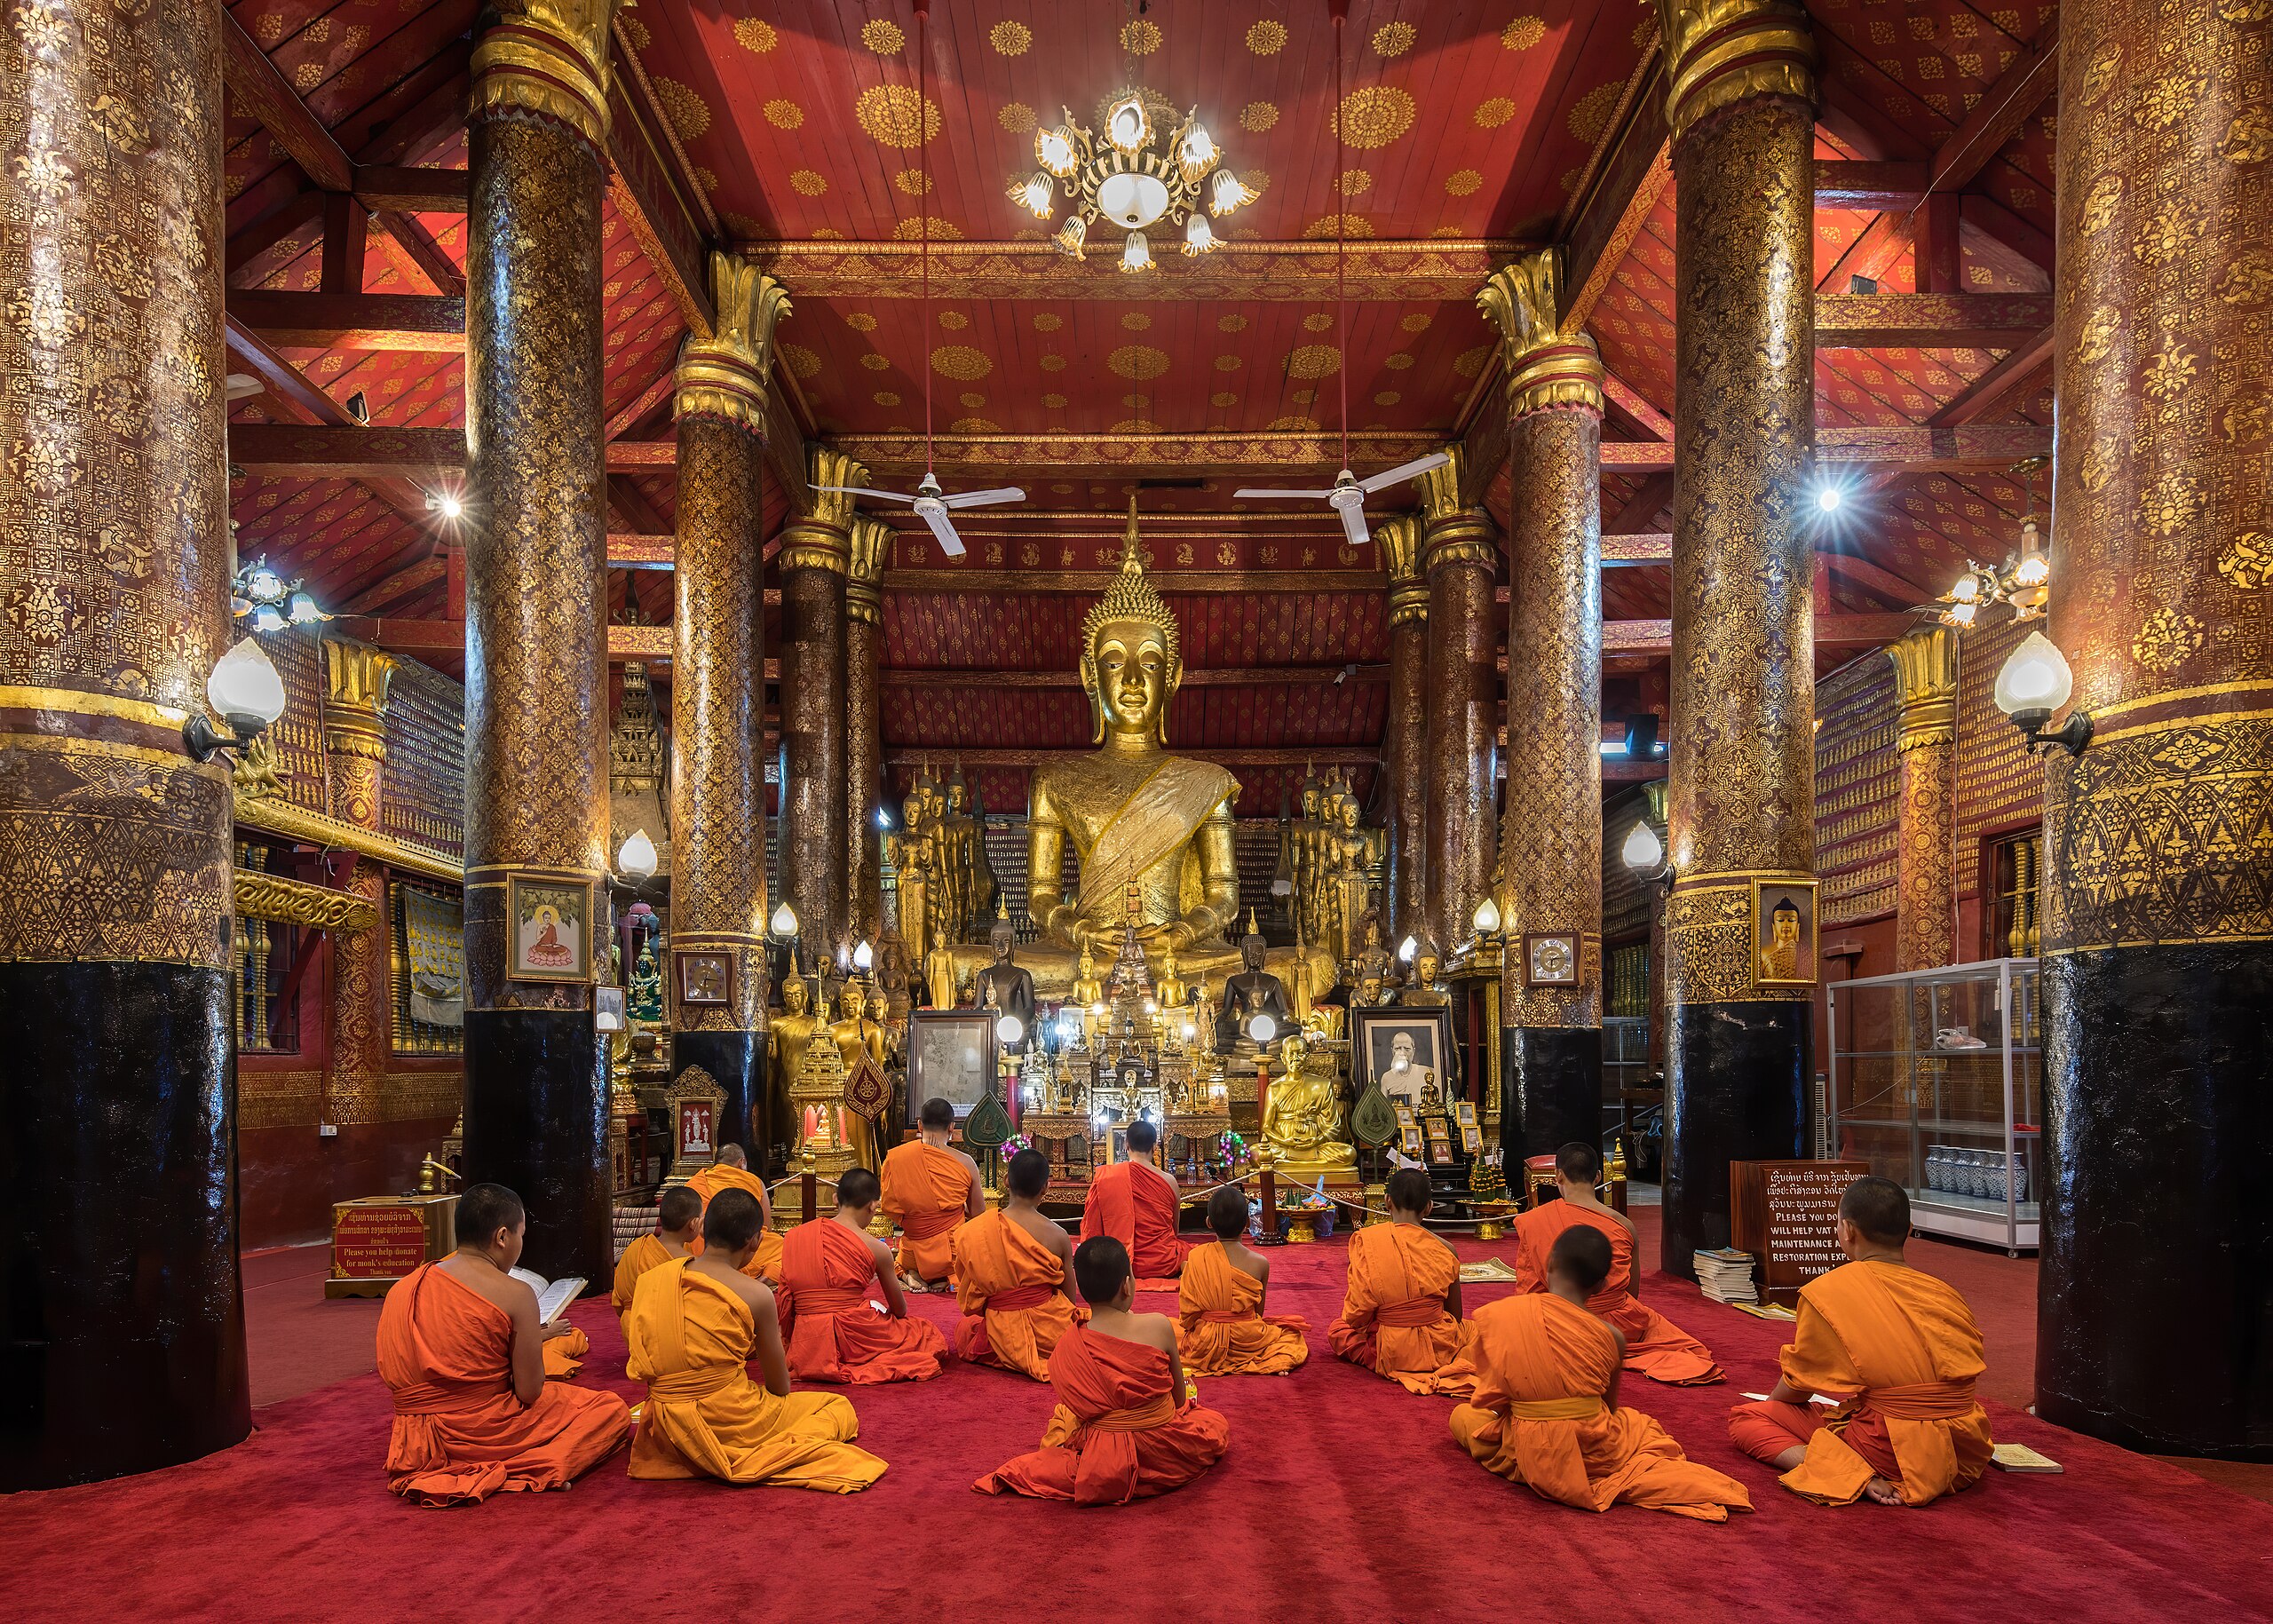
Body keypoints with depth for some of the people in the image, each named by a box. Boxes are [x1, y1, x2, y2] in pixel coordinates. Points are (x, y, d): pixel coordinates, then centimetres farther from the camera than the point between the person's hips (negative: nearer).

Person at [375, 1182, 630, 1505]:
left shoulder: (400, 1289, 2)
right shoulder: (516, 1295, -14)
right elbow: (529, 1392, -13)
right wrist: (535, 1340, 7)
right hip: (486, 1433, -8)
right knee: (612, 1409, 9)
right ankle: (533, 1469, -12)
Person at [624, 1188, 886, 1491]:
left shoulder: (650, 1279, -2)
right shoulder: (756, 1295, -14)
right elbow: (780, 1385, -3)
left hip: (667, 1430, 7)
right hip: (730, 1424, -7)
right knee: (839, 1407, 13)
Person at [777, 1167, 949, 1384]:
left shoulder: (793, 1237, 4)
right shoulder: (876, 1248, -4)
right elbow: (900, 1309, 10)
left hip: (806, 1348, 5)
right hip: (854, 1339, -4)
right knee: (931, 1335, 17)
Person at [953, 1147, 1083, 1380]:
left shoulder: (972, 1232, -9)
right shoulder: (1057, 1236, -12)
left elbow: (968, 1301, 1)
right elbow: (1069, 1297, -1)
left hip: (1003, 1335, 1)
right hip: (1050, 1331, -1)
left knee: (964, 1326, 32)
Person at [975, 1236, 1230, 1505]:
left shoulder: (1067, 1345, -12)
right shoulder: (1159, 1326, -17)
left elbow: (1080, 1407, 0)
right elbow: (1180, 1396, -3)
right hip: (1163, 1448, -4)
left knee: (1061, 1413, 36)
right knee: (1217, 1423, 25)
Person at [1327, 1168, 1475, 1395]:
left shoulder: (1366, 1240, -13)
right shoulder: (1444, 1249, -8)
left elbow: (1357, 1312, -11)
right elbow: (1455, 1314, 3)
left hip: (1390, 1356, -1)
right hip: (1441, 1350, 1)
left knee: (1336, 1329, 27)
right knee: (1470, 1326, 34)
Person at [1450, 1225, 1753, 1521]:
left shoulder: (1494, 1315, -10)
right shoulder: (1611, 1337, -8)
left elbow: (1489, 1400, -1)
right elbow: (1609, 1406, 6)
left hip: (1530, 1457, 0)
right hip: (1596, 1454, 1)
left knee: (1462, 1414, 27)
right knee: (1642, 1424, 34)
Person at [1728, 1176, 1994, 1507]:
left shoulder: (1827, 1291, -7)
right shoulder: (1945, 1293, 7)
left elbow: (1797, 1388, 1)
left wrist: (1771, 1404, 25)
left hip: (1891, 1451, -7)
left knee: (1746, 1418, 3)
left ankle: (1853, 1475, -15)